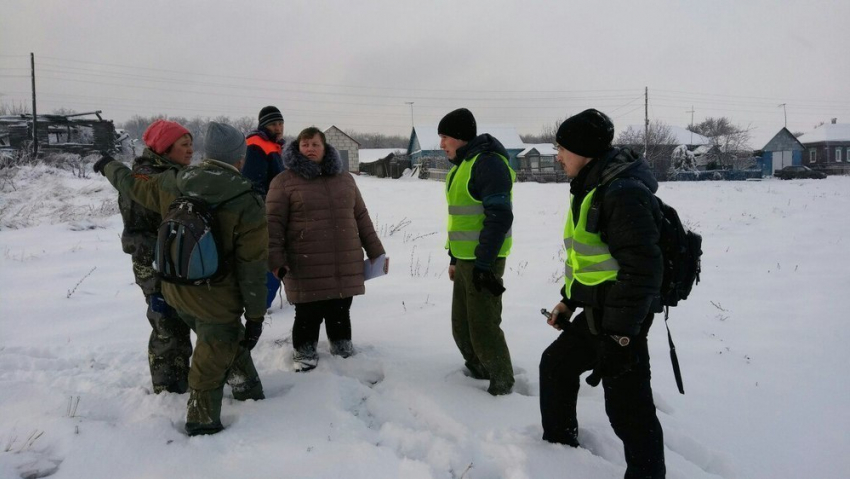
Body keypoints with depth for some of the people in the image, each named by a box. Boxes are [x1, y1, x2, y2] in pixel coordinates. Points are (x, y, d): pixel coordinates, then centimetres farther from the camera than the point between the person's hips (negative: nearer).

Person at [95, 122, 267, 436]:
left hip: (176, 291, 6)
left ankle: (246, 387, 43)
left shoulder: (171, 185, -5)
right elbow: (252, 268, -16)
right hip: (216, 301, -6)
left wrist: (109, 167, 38)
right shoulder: (248, 204, -19)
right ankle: (202, 422, 25)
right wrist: (255, 316, -7)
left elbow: (132, 184, 15)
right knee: (211, 362, 10)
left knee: (229, 340, 27)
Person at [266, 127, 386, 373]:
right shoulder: (284, 181, -1)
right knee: (309, 316, 2)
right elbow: (273, 223, -5)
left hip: (346, 267, 4)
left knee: (340, 313, 13)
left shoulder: (344, 178, 13)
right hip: (306, 269, -4)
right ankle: (304, 357, 21)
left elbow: (361, 218, 16)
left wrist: (376, 252, 14)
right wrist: (274, 260, -13)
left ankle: (345, 355, 31)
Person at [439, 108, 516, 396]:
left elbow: (499, 217, -22)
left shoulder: (487, 163, -15)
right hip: (465, 259, 10)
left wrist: (483, 264, -22)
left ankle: (502, 385, 14)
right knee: (461, 326, 17)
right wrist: (454, 258, 22)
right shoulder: (461, 165, 16)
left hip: (483, 261, -10)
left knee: (483, 327, -3)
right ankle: (478, 372, 34)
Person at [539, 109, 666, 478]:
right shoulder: (590, 188, 11)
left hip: (620, 320, -11)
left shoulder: (624, 194, -22)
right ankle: (559, 445, 42)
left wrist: (620, 333, -24)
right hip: (594, 312, 11)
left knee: (627, 407, -4)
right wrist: (568, 300, 22)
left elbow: (642, 268, -25)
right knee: (556, 363, 24)